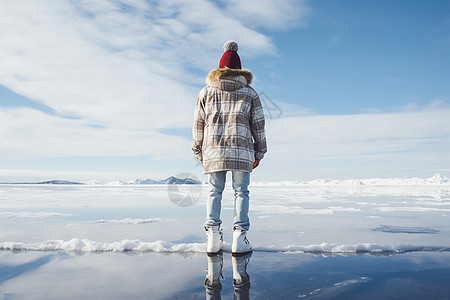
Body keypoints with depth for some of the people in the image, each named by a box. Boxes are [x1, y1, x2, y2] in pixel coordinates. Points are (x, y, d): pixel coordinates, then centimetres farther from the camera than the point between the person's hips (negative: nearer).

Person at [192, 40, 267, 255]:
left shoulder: (206, 92, 11)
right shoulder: (249, 93, 10)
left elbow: (198, 125, 10)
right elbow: (258, 125, 9)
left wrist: (199, 152, 18)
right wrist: (259, 153, 17)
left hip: (213, 150, 1)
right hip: (242, 150, -1)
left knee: (214, 192, 8)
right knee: (241, 191, 5)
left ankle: (213, 238, 1)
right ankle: (239, 239, 0)